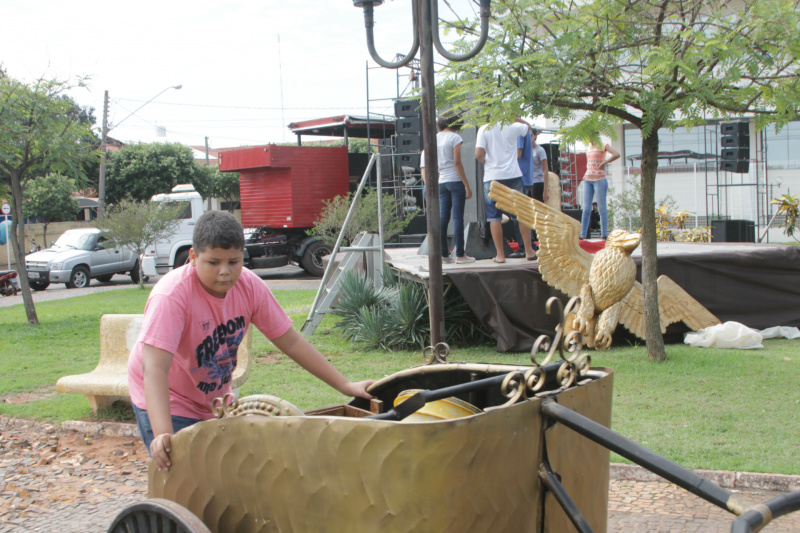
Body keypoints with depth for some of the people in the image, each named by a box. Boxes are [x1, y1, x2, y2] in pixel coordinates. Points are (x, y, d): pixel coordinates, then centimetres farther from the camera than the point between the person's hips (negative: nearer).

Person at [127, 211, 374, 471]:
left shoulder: (250, 286, -14)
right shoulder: (171, 296, -30)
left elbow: (290, 342, -6)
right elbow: (154, 368, -39)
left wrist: (345, 386, -9)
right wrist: (162, 434, -51)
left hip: (215, 401, 6)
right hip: (167, 404, -5)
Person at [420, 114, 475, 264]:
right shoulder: (454, 137, -5)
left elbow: (425, 165, 8)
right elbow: (457, 163, -11)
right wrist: (467, 186, -9)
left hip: (441, 183, 5)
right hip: (455, 180, -5)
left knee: (442, 218, 6)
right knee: (458, 217, -4)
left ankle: (444, 254, 5)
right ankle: (460, 254, -4)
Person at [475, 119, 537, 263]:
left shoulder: (484, 129, -5)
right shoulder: (513, 127, 1)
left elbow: (479, 154, -13)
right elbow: (527, 126, 23)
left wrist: (485, 161, 7)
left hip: (492, 177, -2)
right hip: (513, 175, 2)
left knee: (494, 218, 4)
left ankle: (500, 255, 2)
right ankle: (529, 251, 16)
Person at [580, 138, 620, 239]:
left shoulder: (603, 145, -3)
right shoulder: (590, 145, 18)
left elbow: (616, 155, -20)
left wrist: (603, 163, -16)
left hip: (599, 180, -6)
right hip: (587, 180, 6)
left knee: (602, 207, -3)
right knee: (586, 209, 0)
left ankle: (604, 235, 1)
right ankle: (582, 234, -2)